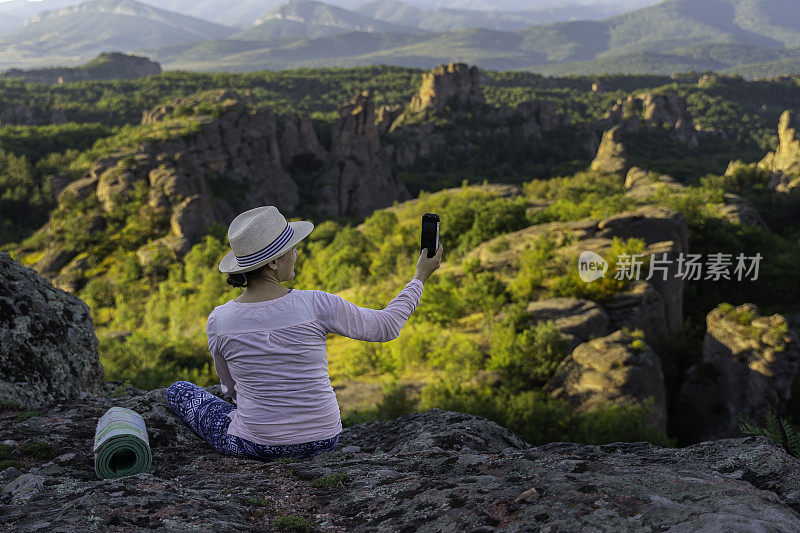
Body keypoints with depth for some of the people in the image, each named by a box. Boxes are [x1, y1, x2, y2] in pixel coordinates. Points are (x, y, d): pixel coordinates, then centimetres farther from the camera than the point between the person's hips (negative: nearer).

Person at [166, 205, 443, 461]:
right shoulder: (316, 305, -20)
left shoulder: (219, 320, -15)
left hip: (256, 446, -2)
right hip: (322, 441, 3)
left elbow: (231, 387, 3)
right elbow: (386, 327, -6)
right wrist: (420, 277, 7)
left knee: (178, 389, 22)